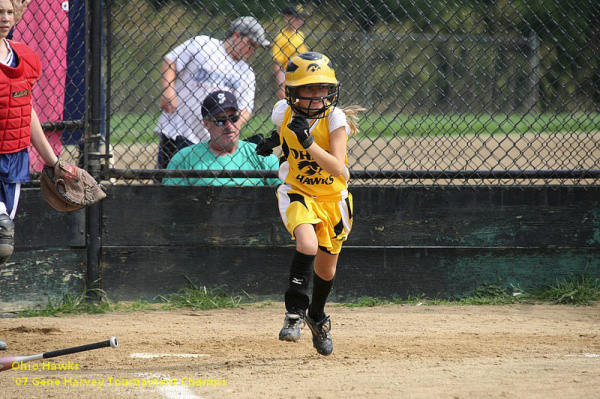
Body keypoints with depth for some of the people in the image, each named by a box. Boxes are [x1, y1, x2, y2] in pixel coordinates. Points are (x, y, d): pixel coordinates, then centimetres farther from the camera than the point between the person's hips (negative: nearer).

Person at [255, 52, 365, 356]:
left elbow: (338, 168, -32)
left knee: (326, 269, 15)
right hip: (297, 193, -1)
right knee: (308, 243, -32)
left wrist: (308, 142, -42)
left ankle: (317, 318, 44)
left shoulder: (335, 119, -21)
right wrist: (275, 141, -3)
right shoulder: (284, 113, -14)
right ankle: (295, 310, -18)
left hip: (332, 197, 1)